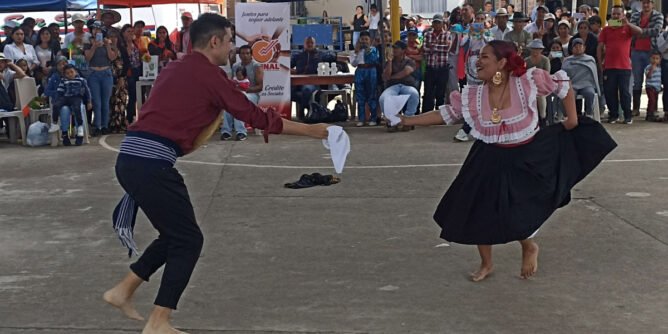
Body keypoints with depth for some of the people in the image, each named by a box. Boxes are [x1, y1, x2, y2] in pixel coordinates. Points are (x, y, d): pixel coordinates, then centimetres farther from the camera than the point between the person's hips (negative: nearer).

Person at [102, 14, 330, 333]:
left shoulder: (174, 70, 19)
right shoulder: (209, 75, -5)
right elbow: (258, 117, -2)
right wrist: (310, 130, 6)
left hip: (130, 159, 9)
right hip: (151, 164, -9)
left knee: (176, 233, 21)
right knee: (188, 240, 3)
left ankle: (122, 291, 27)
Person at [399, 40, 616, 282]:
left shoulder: (528, 82, -16)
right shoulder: (473, 96, -7)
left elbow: (563, 84, -4)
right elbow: (446, 114, 0)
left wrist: (572, 119, -2)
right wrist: (408, 120, -4)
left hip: (526, 158, -3)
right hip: (490, 161, 4)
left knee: (516, 213, -9)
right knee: (477, 212, 4)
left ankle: (529, 247, 29)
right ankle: (486, 264, 30)